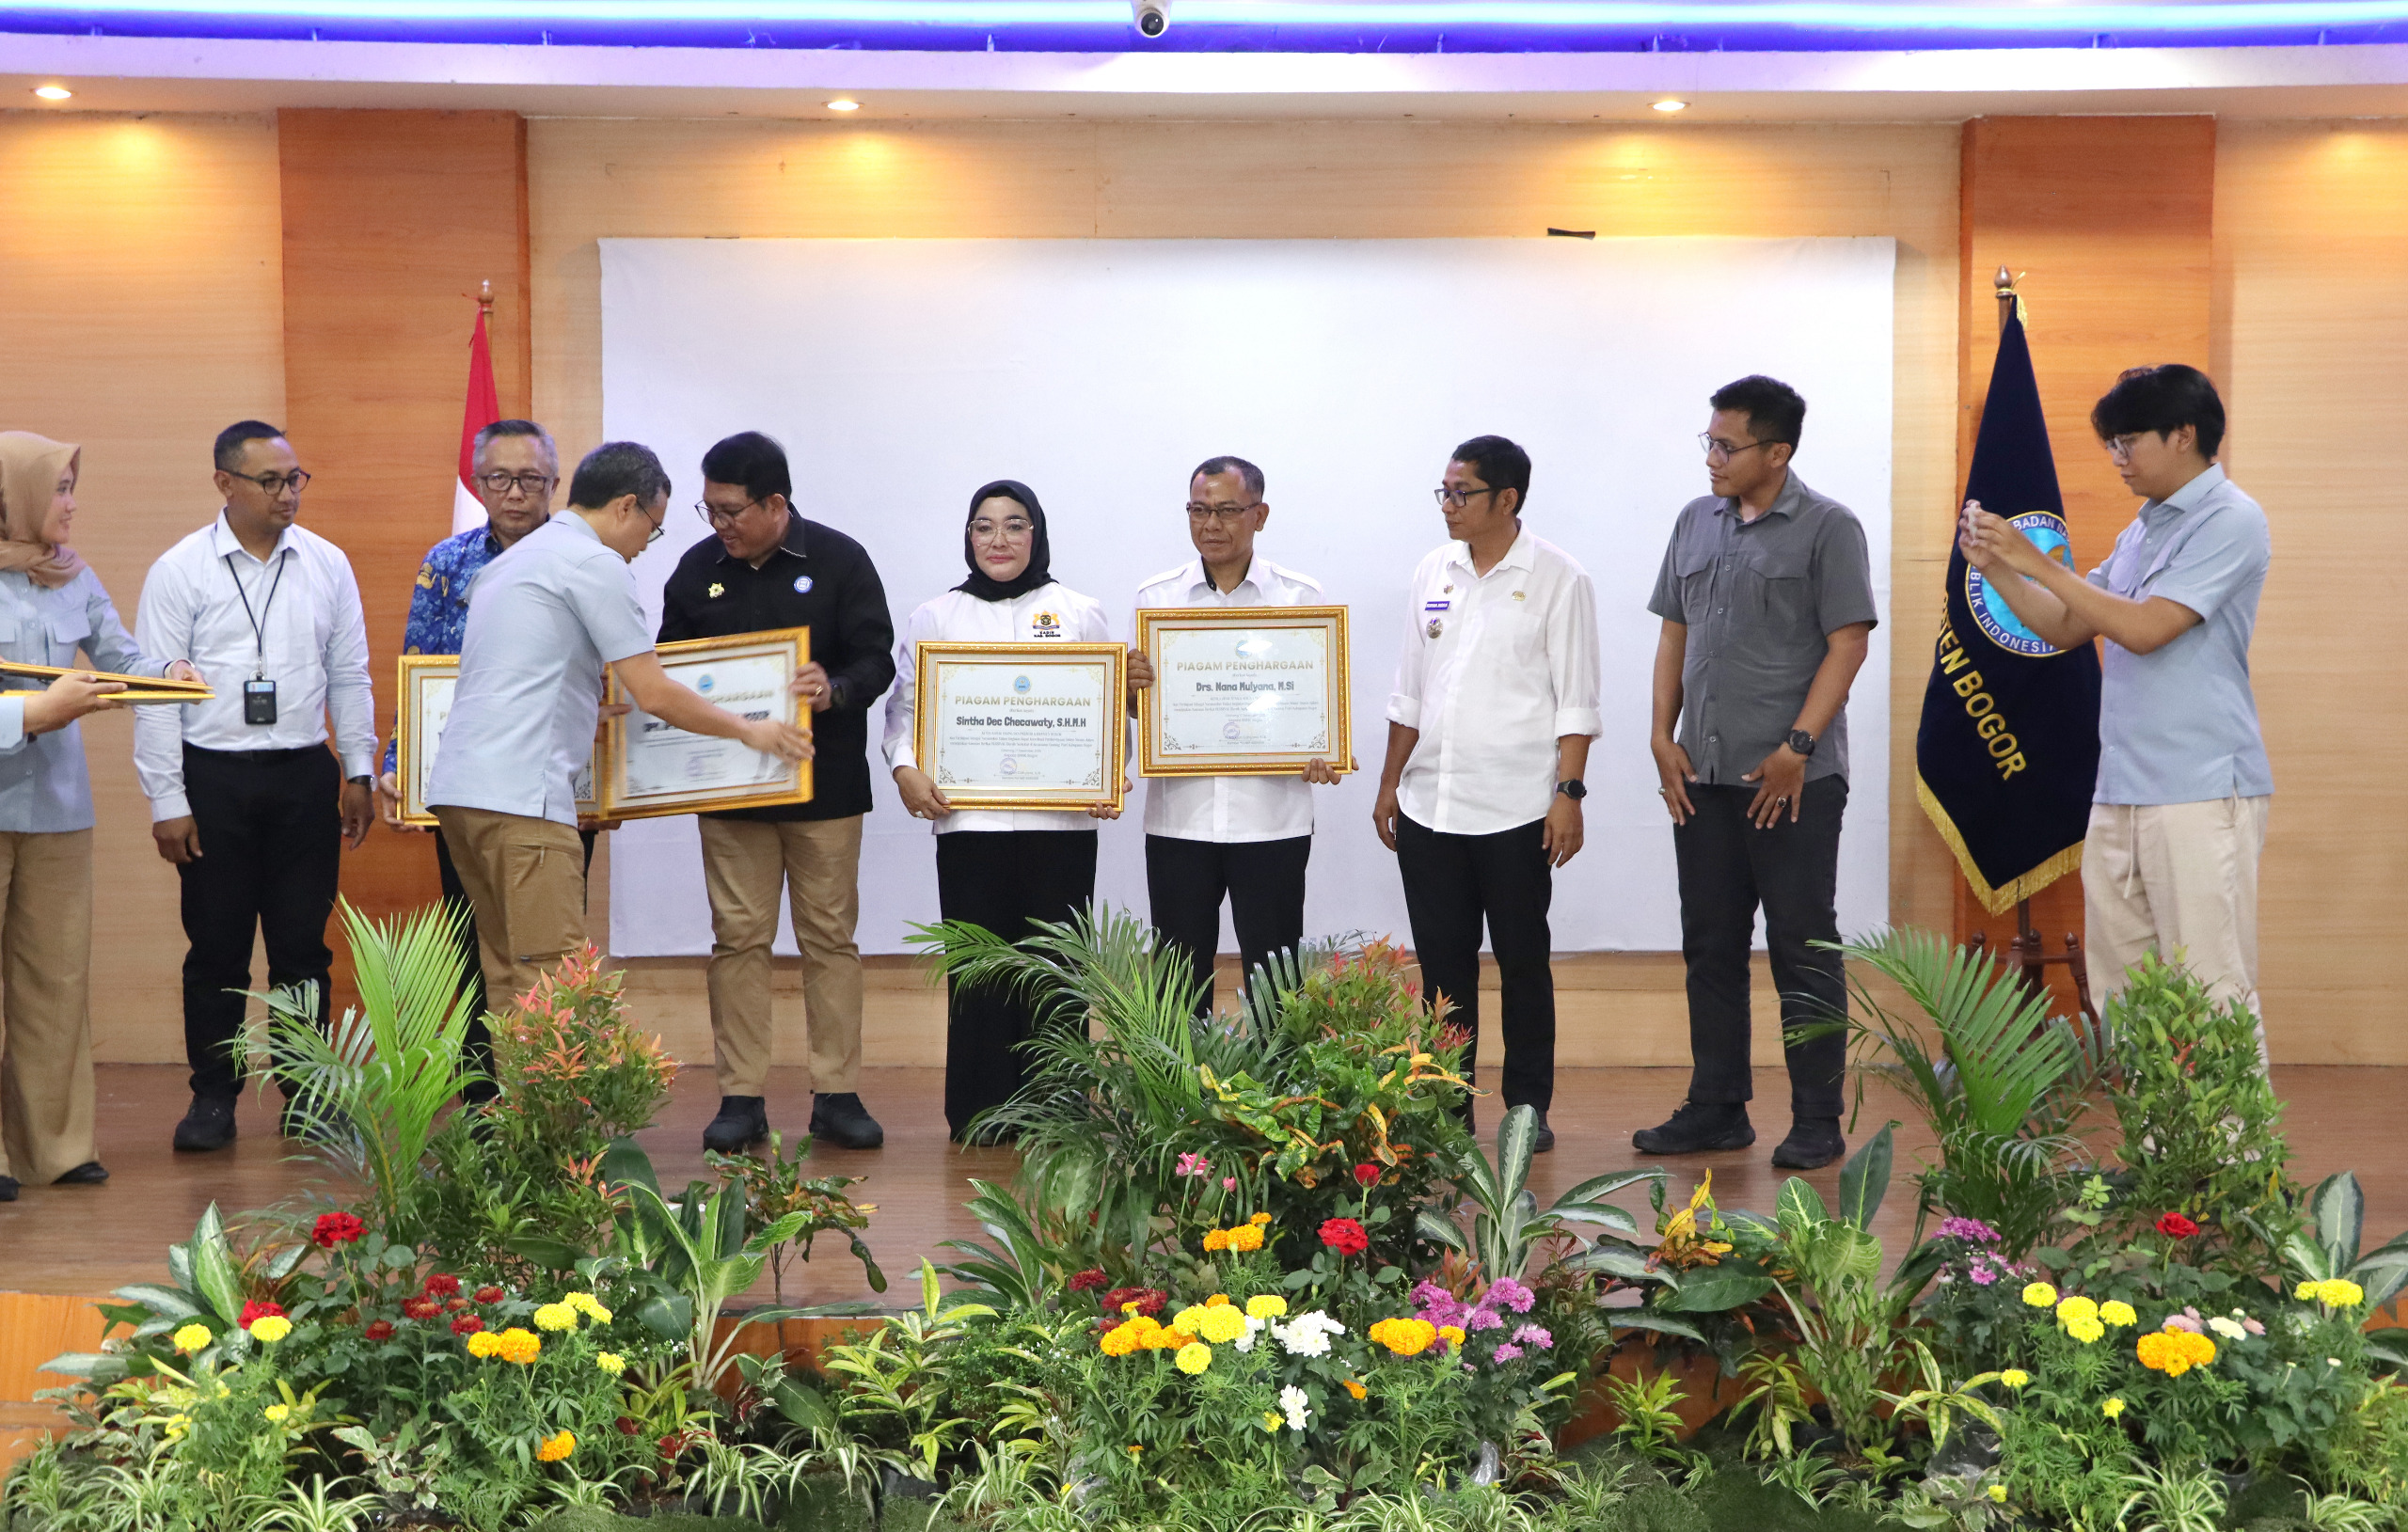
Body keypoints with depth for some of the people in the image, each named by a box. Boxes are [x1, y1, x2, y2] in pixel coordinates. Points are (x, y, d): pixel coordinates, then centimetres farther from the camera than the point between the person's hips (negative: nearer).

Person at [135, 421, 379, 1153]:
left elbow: (350, 675, 11)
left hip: (304, 776, 2)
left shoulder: (327, 564, 6)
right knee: (217, 947, 4)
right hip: (213, 777, -2)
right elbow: (155, 690, -3)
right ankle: (213, 1098, 16)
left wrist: (359, 772, 7)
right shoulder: (180, 570, -3)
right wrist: (167, 802, -7)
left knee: (303, 944, 6)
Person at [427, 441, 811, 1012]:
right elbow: (654, 695, -6)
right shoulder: (595, 563, -5)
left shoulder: (511, 560, 23)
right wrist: (750, 730, 6)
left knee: (510, 979, 9)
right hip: (520, 795, -10)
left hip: (460, 787, 10)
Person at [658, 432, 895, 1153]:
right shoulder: (697, 568, 7)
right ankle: (741, 1099, 9)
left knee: (830, 936, 4)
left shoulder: (839, 561, -2)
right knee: (739, 937, 3)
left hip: (824, 787, -2)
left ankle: (837, 1095, 11)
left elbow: (876, 661, -6)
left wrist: (834, 692, -26)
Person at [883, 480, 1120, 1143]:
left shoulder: (1080, 614, 9)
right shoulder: (936, 617, 10)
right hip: (968, 819, 0)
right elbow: (904, 704, 9)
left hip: (1060, 819, 0)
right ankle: (978, 1114, 9)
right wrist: (905, 767, -9)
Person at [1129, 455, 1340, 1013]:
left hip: (1271, 817, -1)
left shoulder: (1301, 596, 3)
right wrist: (1131, 687, -12)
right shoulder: (1155, 597, 7)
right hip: (1179, 815, 1)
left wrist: (1322, 753, -13)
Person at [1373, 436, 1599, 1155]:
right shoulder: (1433, 573, 10)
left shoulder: (1557, 579, -4)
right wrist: (1390, 784, 13)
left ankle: (1528, 1108, 16)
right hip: (1429, 806, 5)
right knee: (1442, 963, 8)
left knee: (1523, 963, 5)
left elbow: (1575, 702, -6)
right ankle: (1447, 1105, 18)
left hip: (1516, 810, -4)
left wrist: (1569, 793, -13)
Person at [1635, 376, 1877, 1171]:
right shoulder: (1695, 522, 12)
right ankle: (1716, 1109, 21)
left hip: (1793, 779, -6)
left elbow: (1847, 644, -9)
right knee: (1711, 947, 11)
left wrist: (1797, 749, -15)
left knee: (1803, 950, 0)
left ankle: (1818, 1121, 8)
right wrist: (1663, 736, 5)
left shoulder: (1827, 528, -5)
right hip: (1703, 775, 6)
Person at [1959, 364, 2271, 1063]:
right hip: (2119, 793, 8)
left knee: (2212, 992, -7)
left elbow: (2144, 629, -17)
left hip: (2199, 790, -8)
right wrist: (1996, 569, 8)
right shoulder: (2142, 529, 18)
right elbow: (2067, 628, 21)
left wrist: (2036, 562, -12)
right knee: (2124, 990, 10)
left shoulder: (2230, 520, -8)